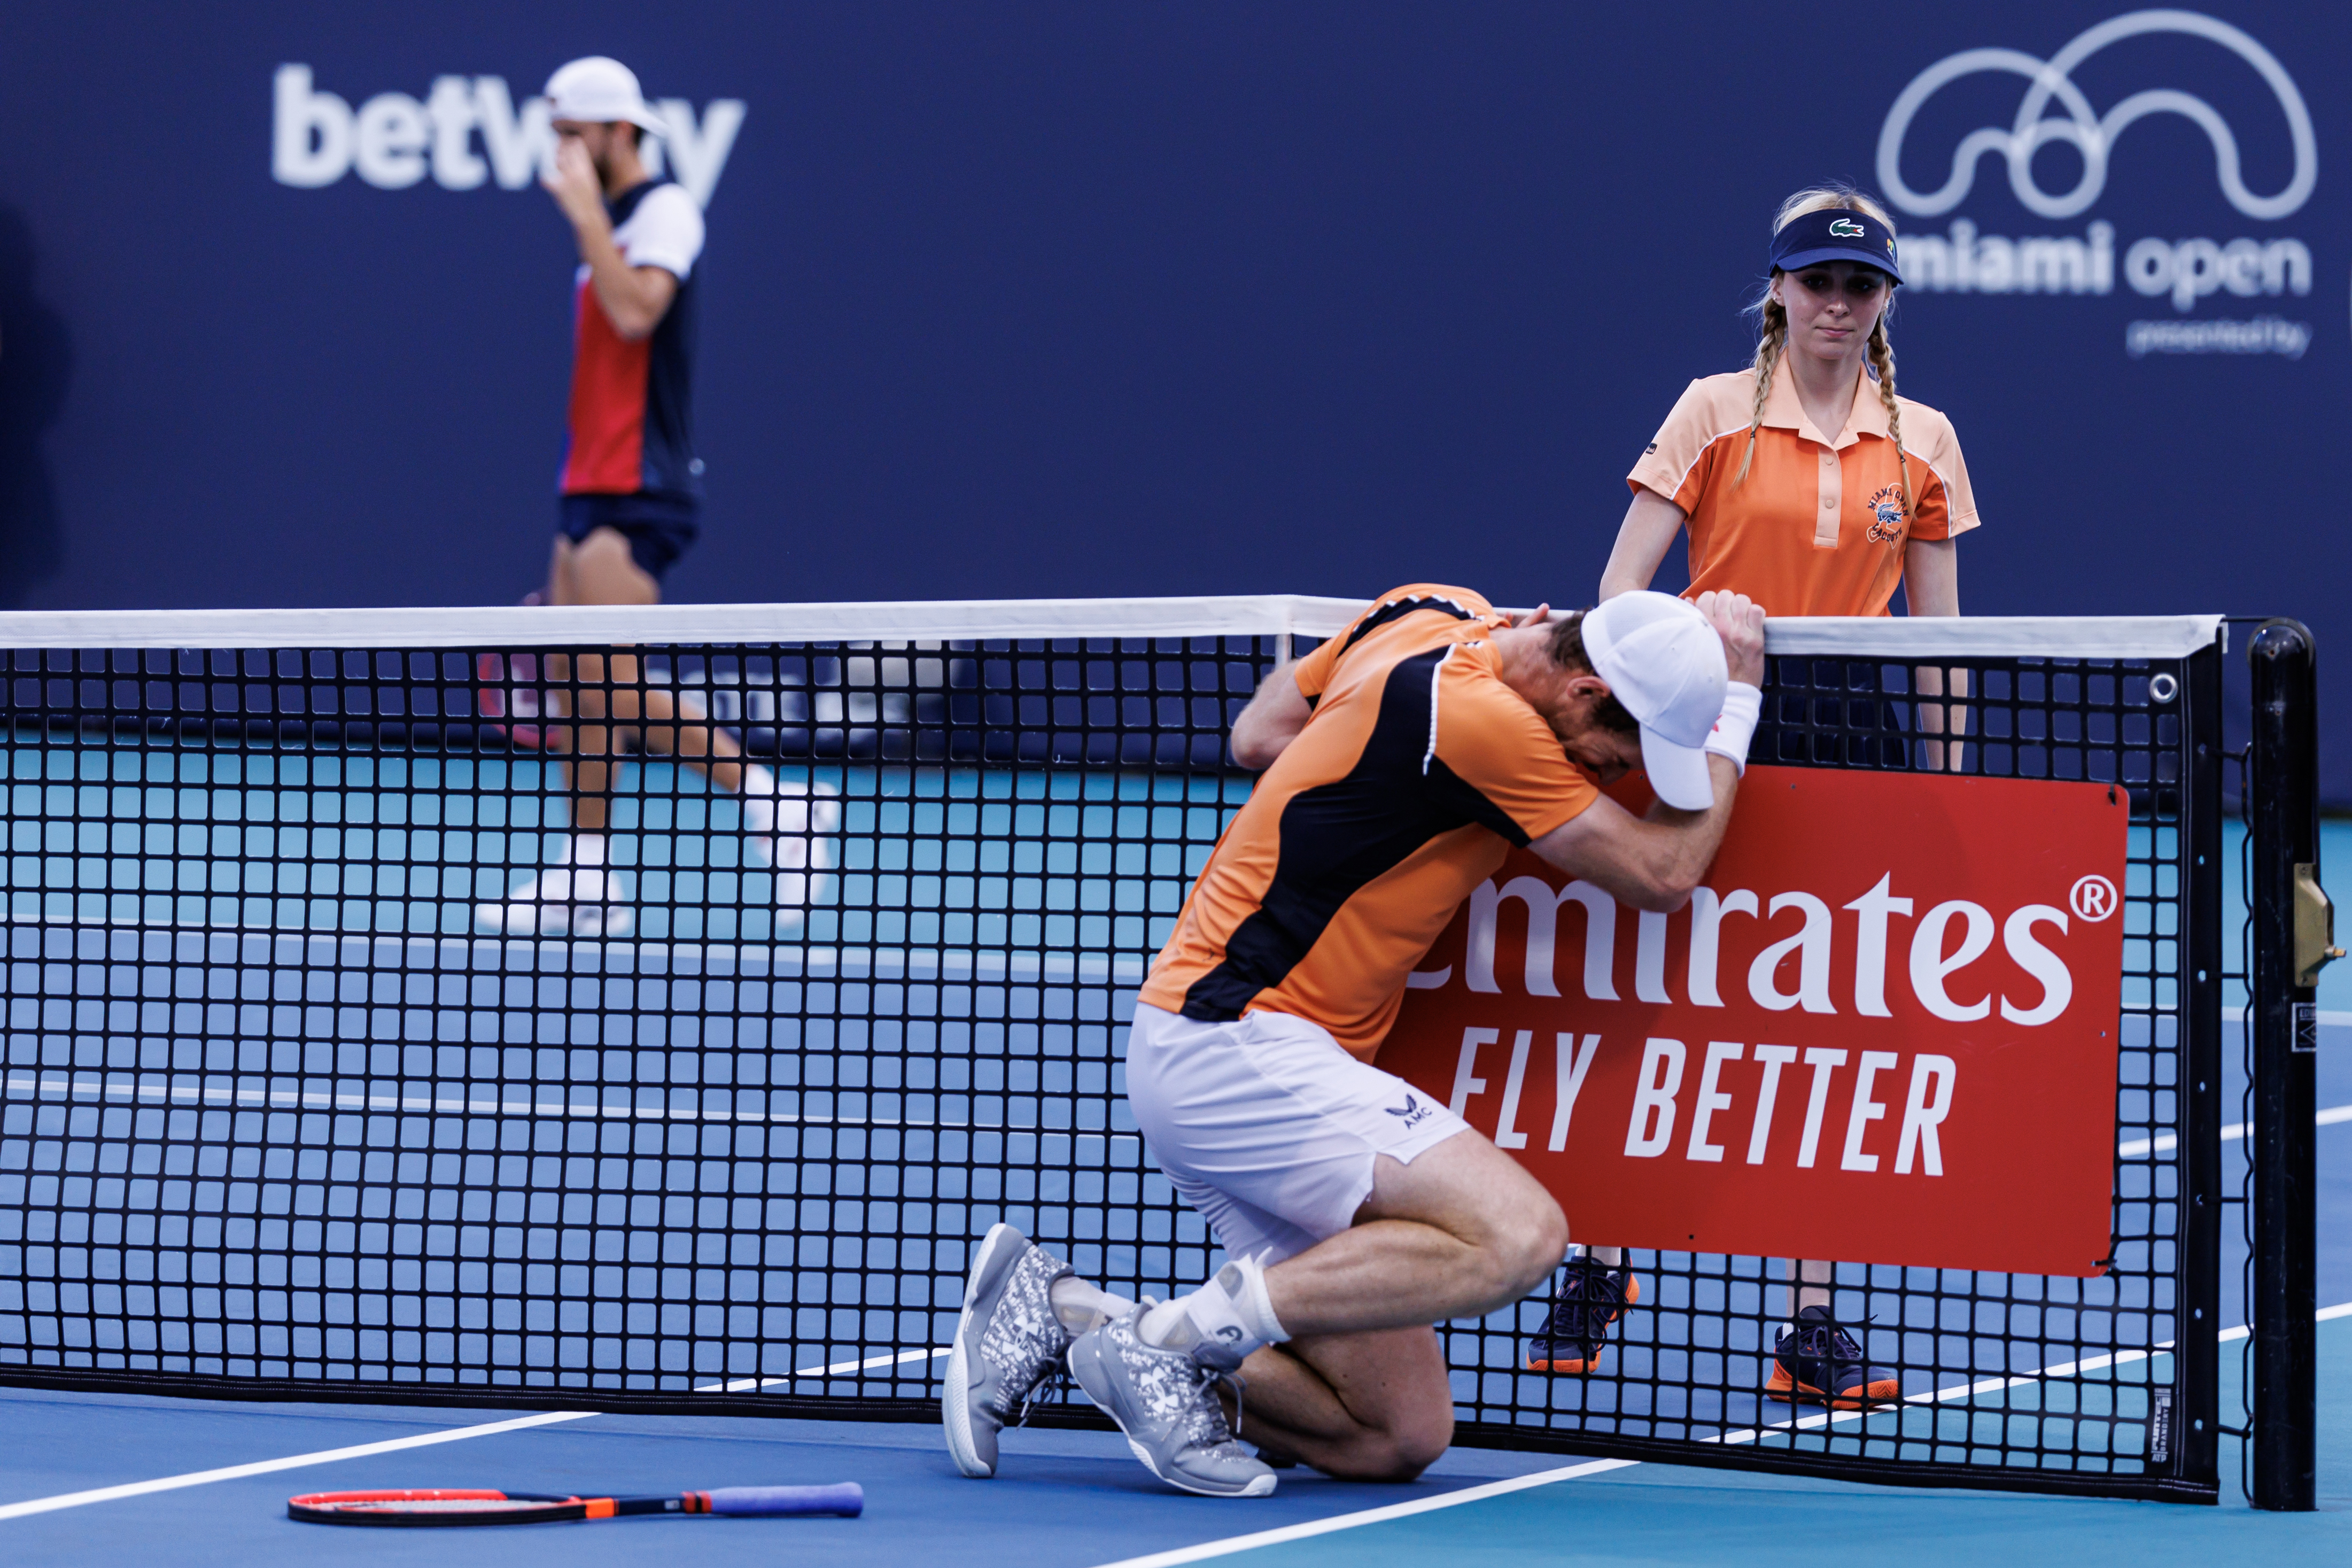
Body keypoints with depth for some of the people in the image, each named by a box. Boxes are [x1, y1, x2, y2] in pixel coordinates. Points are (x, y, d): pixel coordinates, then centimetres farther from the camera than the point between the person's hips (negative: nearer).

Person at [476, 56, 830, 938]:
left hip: (638, 493, -9)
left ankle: (773, 802, -8)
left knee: (609, 687, -16)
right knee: (569, 689, 5)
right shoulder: (608, 227, 18)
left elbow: (636, 312, -26)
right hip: (591, 489, 9)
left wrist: (585, 210, -20)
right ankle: (585, 885, 7)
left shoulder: (664, 211, -9)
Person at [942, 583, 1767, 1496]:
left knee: (1399, 1438, 2)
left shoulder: (1438, 615, 8)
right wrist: (1739, 700, 4)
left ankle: (1063, 1314, 5)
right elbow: (1664, 873, -7)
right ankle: (1177, 1332, -21)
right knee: (1517, 1232, -28)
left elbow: (1256, 736, 24)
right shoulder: (1477, 717, -19)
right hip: (1234, 1046, -10)